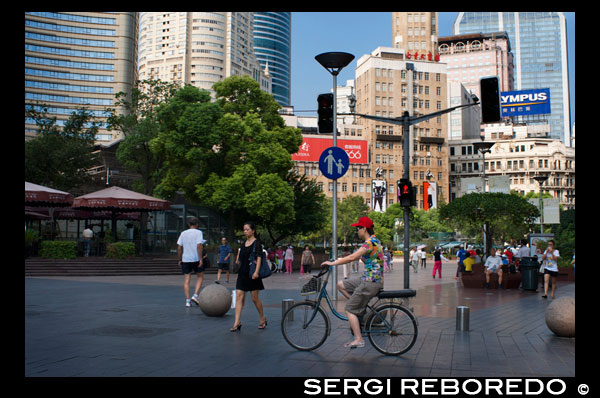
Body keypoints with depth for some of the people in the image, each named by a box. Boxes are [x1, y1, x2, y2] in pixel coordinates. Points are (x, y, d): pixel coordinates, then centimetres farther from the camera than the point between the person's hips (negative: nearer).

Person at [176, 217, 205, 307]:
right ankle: (195, 295, -1)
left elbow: (179, 247, 6)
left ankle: (187, 301, 1)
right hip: (196, 259, -3)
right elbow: (199, 246, -13)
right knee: (200, 277, 14)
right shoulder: (198, 232, -3)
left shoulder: (183, 233, 9)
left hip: (185, 260, 3)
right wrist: (201, 259, -12)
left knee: (186, 280, 5)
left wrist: (180, 260, 12)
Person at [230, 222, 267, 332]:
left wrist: (256, 271, -25)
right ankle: (237, 322, -5)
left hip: (252, 274, -6)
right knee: (239, 297, -4)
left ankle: (263, 319, 21)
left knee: (255, 298, 2)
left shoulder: (257, 243, -6)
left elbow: (259, 257, -15)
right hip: (242, 273, 6)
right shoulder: (243, 244, 14)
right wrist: (238, 260, 8)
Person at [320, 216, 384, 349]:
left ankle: (359, 340, -2)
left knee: (349, 309, -5)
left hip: (371, 282, -10)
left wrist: (333, 263, -17)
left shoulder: (370, 242, -18)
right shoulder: (375, 241, 14)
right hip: (367, 279, 10)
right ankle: (361, 308, 14)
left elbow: (353, 257, -25)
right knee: (341, 285, 14)